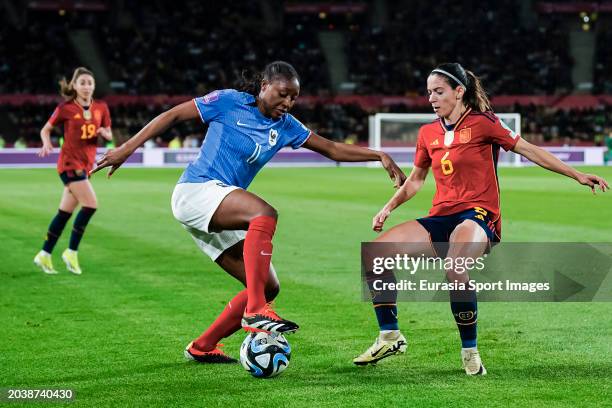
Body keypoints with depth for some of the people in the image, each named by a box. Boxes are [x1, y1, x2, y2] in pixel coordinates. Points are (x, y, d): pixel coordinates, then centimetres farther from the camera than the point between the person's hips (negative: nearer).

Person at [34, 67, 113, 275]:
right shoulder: (65, 108, -6)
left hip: (86, 164, 5)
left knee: (65, 212, 8)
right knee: (90, 204, -18)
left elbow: (109, 135, 12)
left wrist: (104, 133, -10)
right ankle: (71, 252, -6)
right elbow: (45, 129, 3)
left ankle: (44, 255, 17)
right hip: (70, 162, -5)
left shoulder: (101, 108, 6)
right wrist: (47, 143, -16)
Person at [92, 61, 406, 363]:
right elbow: (173, 115, -2)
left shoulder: (286, 127, 11)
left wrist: (380, 156, 3)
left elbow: (333, 149, 14)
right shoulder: (229, 102, -5)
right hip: (196, 190, -8)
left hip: (220, 218, 8)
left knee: (269, 287, -1)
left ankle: (202, 347, 11)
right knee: (265, 214, -34)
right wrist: (127, 148, -8)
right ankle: (255, 311, -39)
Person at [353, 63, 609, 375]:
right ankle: (390, 336, 3)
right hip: (441, 218, 6)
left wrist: (577, 175, -3)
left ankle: (470, 350, -17)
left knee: (454, 268, -38)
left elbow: (529, 150, -1)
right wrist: (388, 208, 13)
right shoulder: (428, 133, 13)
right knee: (375, 253, -11)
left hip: (477, 215, -6)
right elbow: (415, 179, 27)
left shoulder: (482, 123, -4)